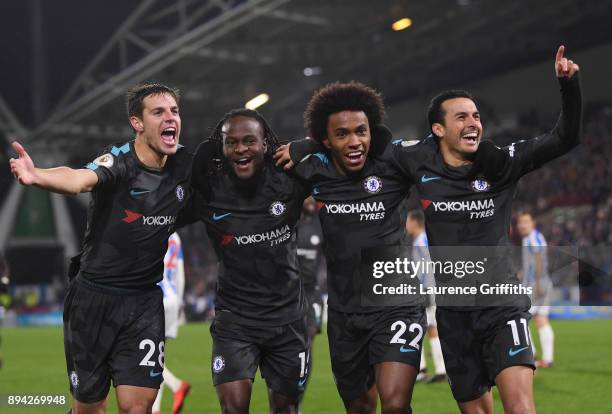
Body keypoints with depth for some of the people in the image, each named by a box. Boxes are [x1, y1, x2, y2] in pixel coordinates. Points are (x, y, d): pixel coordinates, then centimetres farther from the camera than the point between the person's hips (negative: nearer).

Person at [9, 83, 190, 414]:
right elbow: (80, 178, -40)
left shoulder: (184, 164, -1)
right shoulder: (118, 162, -17)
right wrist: (36, 176, -61)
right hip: (95, 296, -3)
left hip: (145, 300, 3)